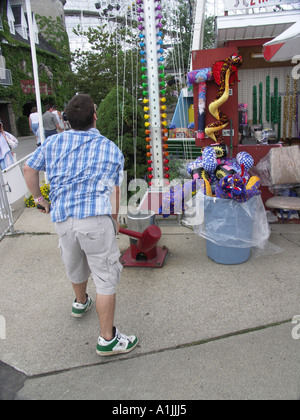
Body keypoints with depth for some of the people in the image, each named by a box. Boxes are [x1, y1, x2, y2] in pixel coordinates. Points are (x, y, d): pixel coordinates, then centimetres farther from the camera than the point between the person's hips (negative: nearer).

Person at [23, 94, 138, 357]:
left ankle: (80, 303, 56)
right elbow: (114, 189, 4)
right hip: (96, 218, -4)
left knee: (75, 267, 28)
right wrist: (115, 219, 14)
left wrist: (39, 198, 34)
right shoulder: (111, 148, 8)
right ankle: (107, 339, 14)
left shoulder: (53, 143, 14)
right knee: (106, 278, 5)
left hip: (62, 219, 5)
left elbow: (29, 169, 22)